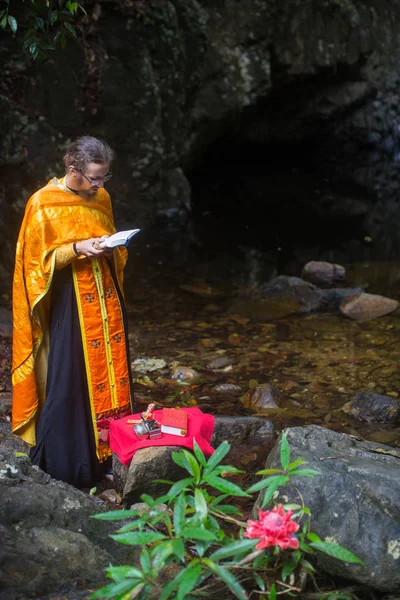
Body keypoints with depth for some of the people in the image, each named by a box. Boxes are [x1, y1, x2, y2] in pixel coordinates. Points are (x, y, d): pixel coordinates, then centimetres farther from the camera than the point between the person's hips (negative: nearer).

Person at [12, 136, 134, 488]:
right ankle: (67, 458, 11)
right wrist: (77, 249, -21)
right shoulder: (43, 204, -11)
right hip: (68, 302, -6)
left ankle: (110, 446, 22)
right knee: (69, 378, -2)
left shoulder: (100, 198, 7)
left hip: (104, 297, 6)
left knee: (109, 370, 9)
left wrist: (112, 246, -5)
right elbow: (37, 260, -10)